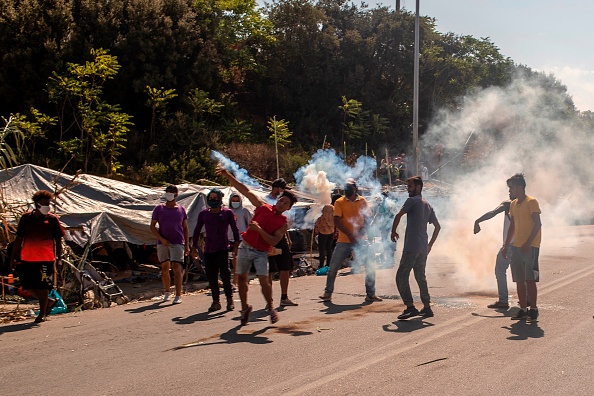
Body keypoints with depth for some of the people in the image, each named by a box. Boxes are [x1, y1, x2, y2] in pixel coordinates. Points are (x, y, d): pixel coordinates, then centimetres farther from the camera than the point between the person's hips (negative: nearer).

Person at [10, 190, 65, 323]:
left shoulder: (52, 219, -1)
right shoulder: (26, 218, 5)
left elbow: (58, 241, 3)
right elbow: (18, 239, 12)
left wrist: (59, 259, -4)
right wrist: (13, 257, 9)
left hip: (46, 259, -4)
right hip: (27, 258, 4)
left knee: (42, 286, -2)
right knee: (28, 286, 8)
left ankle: (42, 314, 14)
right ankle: (49, 301, 29)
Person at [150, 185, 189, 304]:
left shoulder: (181, 209, 8)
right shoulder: (159, 208, 7)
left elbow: (185, 228, 12)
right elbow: (152, 226, 6)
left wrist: (187, 245, 6)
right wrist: (161, 239, -8)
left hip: (178, 243, -2)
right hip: (162, 243, 2)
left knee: (176, 268, -11)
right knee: (164, 268, 8)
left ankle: (178, 295, -12)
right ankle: (167, 292, 26)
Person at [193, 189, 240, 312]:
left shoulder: (227, 213, 2)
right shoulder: (203, 213, 10)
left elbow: (235, 230, 5)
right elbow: (197, 231, 17)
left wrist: (236, 245, -2)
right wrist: (194, 247, 14)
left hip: (222, 248, -4)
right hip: (208, 249, 4)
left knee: (225, 274, -9)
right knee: (211, 276, 4)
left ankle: (230, 299, 4)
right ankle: (216, 301, 13)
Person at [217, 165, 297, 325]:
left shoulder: (283, 222, -4)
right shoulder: (263, 207, 2)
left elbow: (273, 241, -15)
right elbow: (244, 190, -1)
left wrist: (259, 229, -27)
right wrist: (227, 176, -6)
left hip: (261, 252, -3)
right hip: (245, 247, 3)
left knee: (263, 280, -14)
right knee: (241, 278, 8)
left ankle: (271, 308, 7)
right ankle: (245, 308, 25)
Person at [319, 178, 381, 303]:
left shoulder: (362, 201, 6)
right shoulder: (339, 202, 1)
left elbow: (368, 218, 6)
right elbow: (337, 221, -7)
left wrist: (361, 231, -12)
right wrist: (349, 234, -17)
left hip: (361, 240, 1)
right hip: (344, 240, -1)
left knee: (370, 267, -2)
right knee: (333, 267, -2)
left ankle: (370, 294, 10)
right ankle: (328, 293, 11)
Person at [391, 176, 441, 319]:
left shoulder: (412, 200, -5)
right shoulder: (428, 205, 20)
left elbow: (399, 215, -16)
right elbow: (437, 226, 23)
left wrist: (393, 231, -2)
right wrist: (430, 245, 23)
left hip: (412, 247, -8)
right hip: (423, 248, 8)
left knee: (401, 276, -7)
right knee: (421, 277, 17)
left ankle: (410, 307, -15)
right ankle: (427, 308, 17)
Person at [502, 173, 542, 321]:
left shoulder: (531, 202, -8)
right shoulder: (513, 204, 15)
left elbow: (537, 224, -14)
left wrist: (527, 243, -22)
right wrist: (505, 246, 18)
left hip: (530, 247, -7)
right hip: (516, 247, 7)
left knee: (530, 279, -8)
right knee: (519, 280, 6)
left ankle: (533, 309, 1)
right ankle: (523, 309, 11)